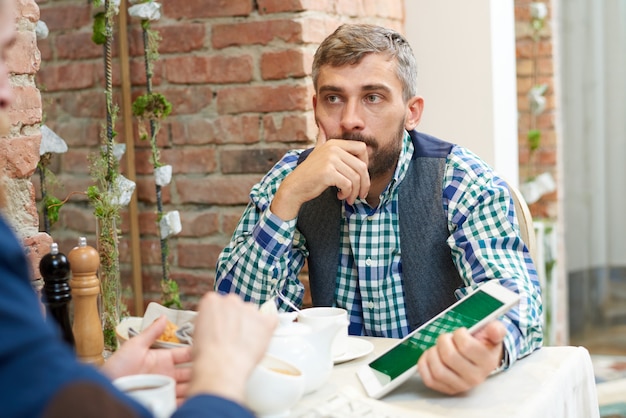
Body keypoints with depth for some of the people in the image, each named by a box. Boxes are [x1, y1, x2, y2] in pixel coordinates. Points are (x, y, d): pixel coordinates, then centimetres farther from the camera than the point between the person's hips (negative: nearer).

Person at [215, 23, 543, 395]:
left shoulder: (463, 183, -8)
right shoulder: (290, 177, -2)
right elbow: (236, 311, -8)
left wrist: (491, 349, -43)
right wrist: (288, 197, -20)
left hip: (440, 387, 0)